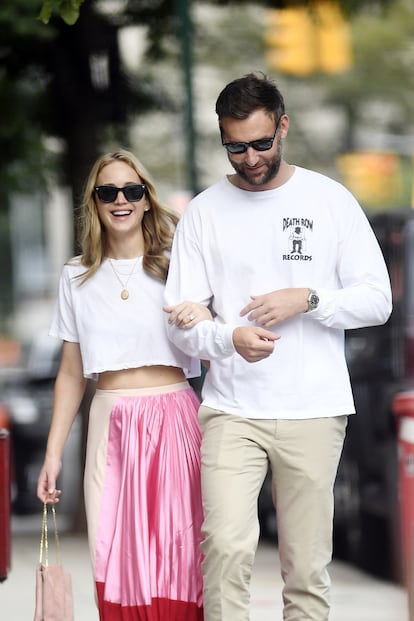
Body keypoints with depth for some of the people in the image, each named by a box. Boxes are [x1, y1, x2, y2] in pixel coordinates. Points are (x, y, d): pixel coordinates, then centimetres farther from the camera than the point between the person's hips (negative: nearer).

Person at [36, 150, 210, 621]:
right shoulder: (78, 277, 10)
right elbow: (71, 373, 13)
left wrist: (205, 321, -15)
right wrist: (53, 453, 8)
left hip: (173, 421, -2)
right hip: (111, 426, 2)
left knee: (174, 559, -5)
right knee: (117, 560, -2)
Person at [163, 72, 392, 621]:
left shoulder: (330, 199, 5)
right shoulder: (204, 211, 6)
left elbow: (377, 300, 5)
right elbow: (180, 322, 3)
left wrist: (307, 299, -12)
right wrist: (230, 338, -19)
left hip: (314, 411, 0)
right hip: (231, 409, 0)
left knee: (308, 566, 1)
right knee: (225, 546, -16)